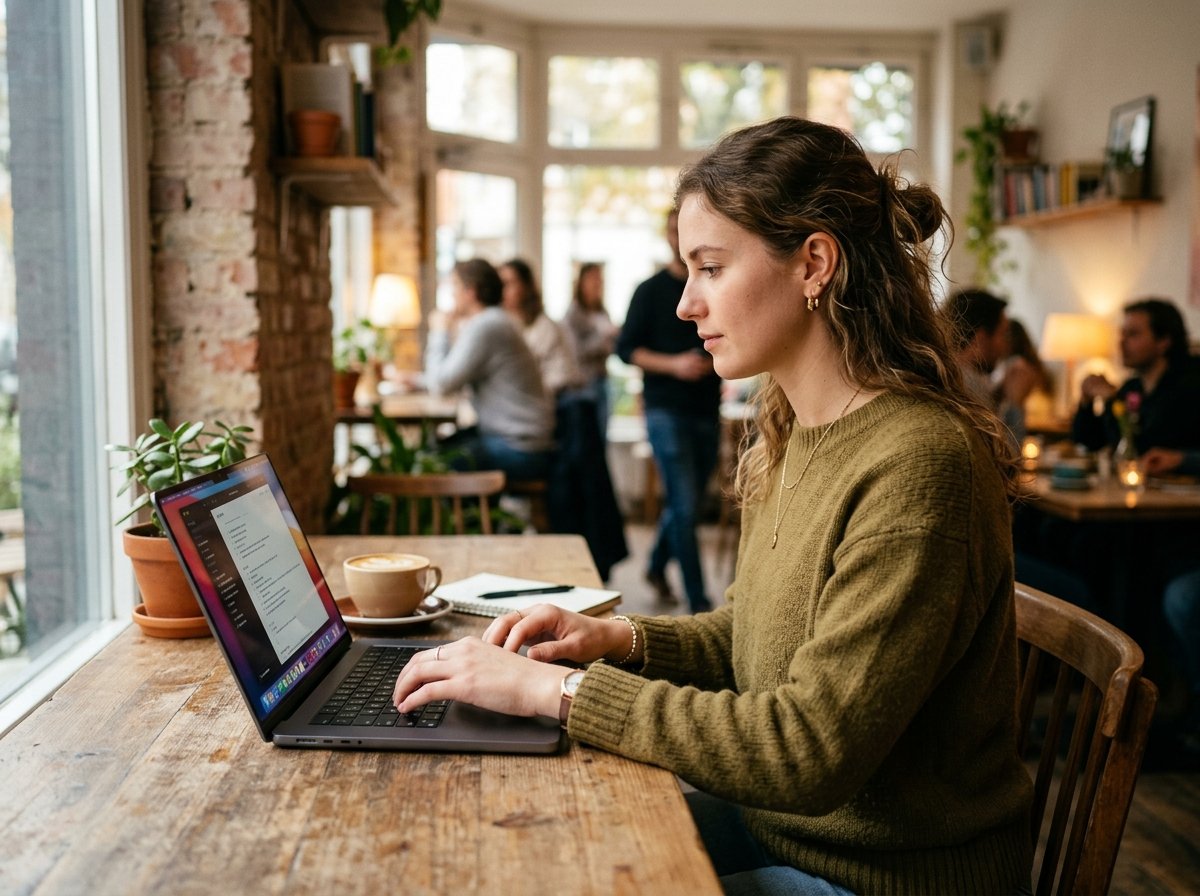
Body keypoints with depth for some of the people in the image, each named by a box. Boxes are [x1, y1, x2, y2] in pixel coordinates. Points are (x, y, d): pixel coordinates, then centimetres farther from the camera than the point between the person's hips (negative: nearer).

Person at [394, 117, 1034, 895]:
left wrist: (558, 689, -26)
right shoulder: (791, 437, 3)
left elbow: (814, 749, -29)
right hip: (780, 823, 8)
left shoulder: (916, 464, -27)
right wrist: (620, 639, -4)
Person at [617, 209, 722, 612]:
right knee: (684, 505, -8)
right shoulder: (652, 290, 0)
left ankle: (657, 565, 38)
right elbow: (625, 348, -4)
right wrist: (674, 364, -17)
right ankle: (699, 602, -1)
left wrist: (713, 363, -8)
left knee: (691, 503, 14)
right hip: (667, 409, -4)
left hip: (706, 410, 4)